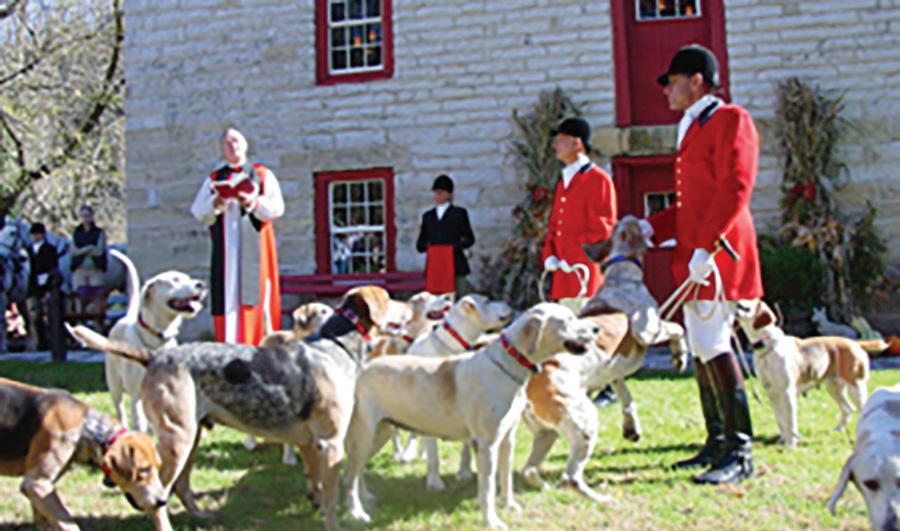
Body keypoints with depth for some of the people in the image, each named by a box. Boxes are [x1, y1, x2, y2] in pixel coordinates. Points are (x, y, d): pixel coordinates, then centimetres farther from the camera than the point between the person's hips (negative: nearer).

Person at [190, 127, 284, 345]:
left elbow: (277, 207, 0)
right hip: (225, 249, 2)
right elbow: (197, 211, 7)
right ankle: (229, 344, -5)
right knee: (227, 295, -5)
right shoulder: (213, 180, 18)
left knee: (257, 293, -7)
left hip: (255, 245, -1)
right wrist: (214, 205, -13)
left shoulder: (263, 175, 12)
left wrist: (254, 203, -17)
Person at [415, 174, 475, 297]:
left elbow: (469, 239, 7)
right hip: (434, 266, 3)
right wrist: (427, 246, -3)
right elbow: (420, 244, 17)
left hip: (455, 265, -2)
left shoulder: (459, 213, 11)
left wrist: (455, 246, -7)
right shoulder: (428, 216, 18)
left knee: (459, 299, -9)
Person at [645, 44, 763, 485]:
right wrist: (652, 228, 15)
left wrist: (706, 247, -23)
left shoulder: (731, 120, -6)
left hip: (717, 255, -10)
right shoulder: (692, 129, 23)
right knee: (702, 350, 11)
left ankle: (740, 453, -10)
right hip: (692, 257, 10)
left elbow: (735, 190, -17)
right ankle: (717, 444, 19)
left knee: (714, 348, -14)